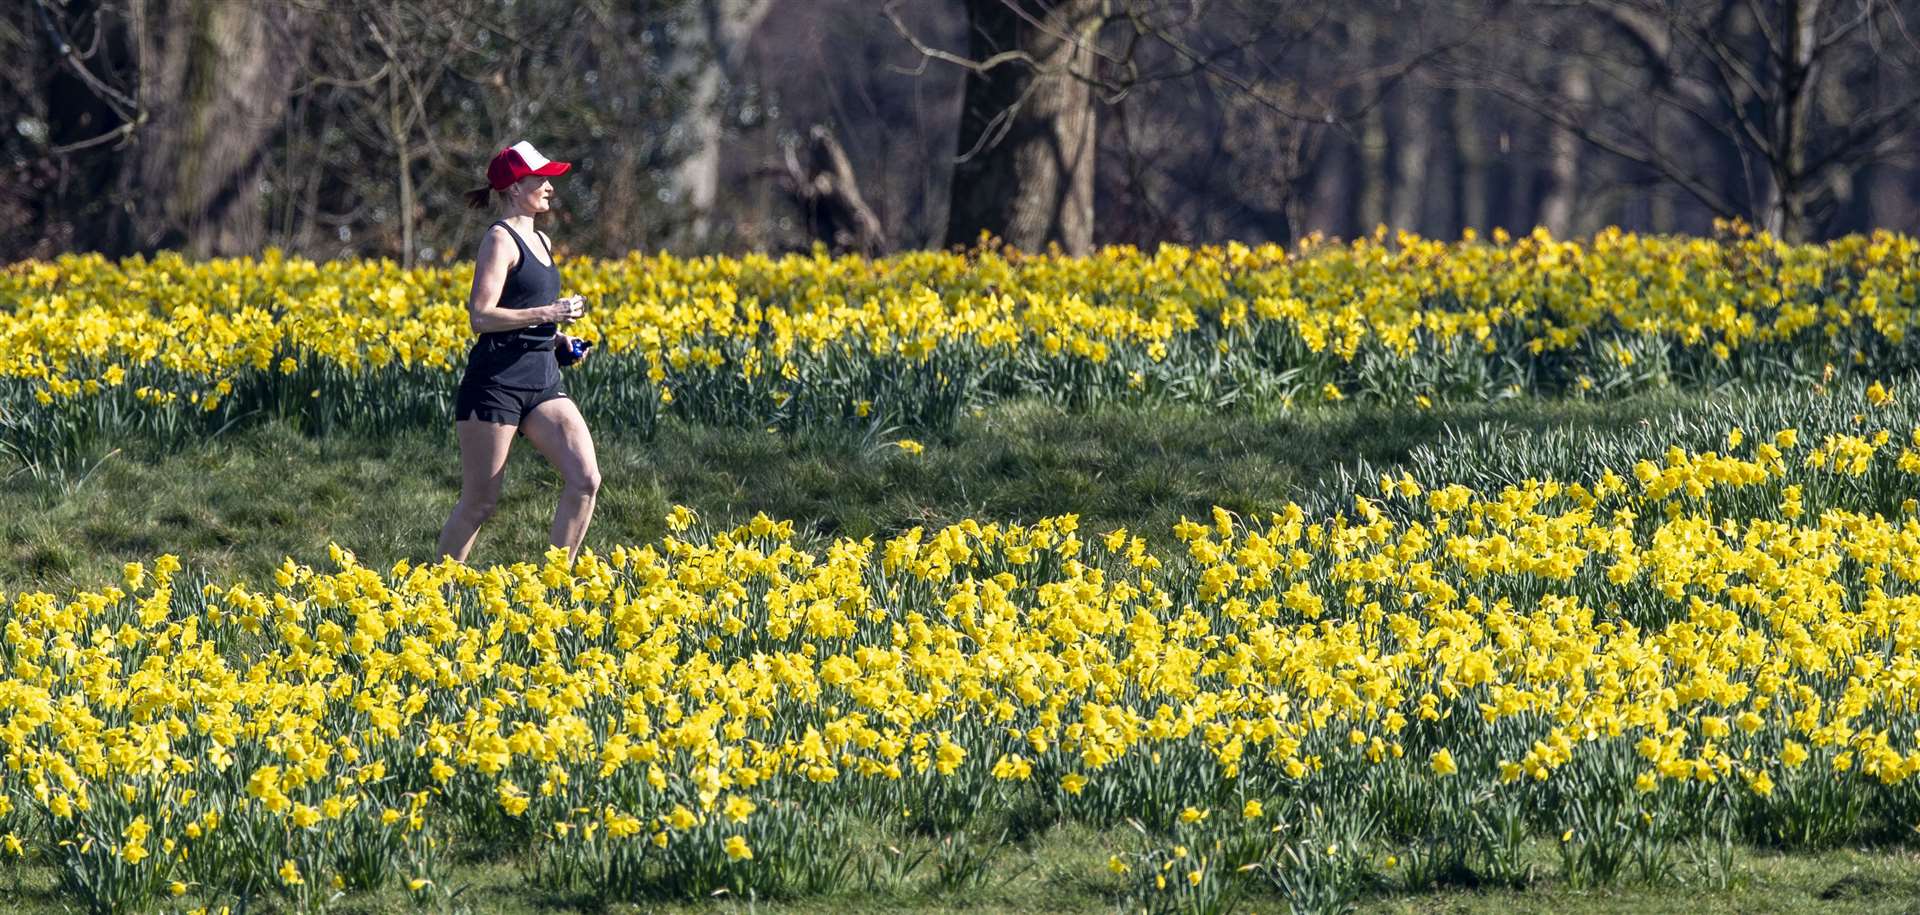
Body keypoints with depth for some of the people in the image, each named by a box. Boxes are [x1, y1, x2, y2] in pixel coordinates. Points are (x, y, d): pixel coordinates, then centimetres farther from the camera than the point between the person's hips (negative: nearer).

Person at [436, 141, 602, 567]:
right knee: (480, 503, -1)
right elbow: (481, 316, -19)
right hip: (497, 380, -8)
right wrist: (548, 313, -20)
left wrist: (557, 336, 11)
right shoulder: (500, 239, -9)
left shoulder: (540, 241, 17)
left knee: (585, 480, -7)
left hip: (542, 380, 8)